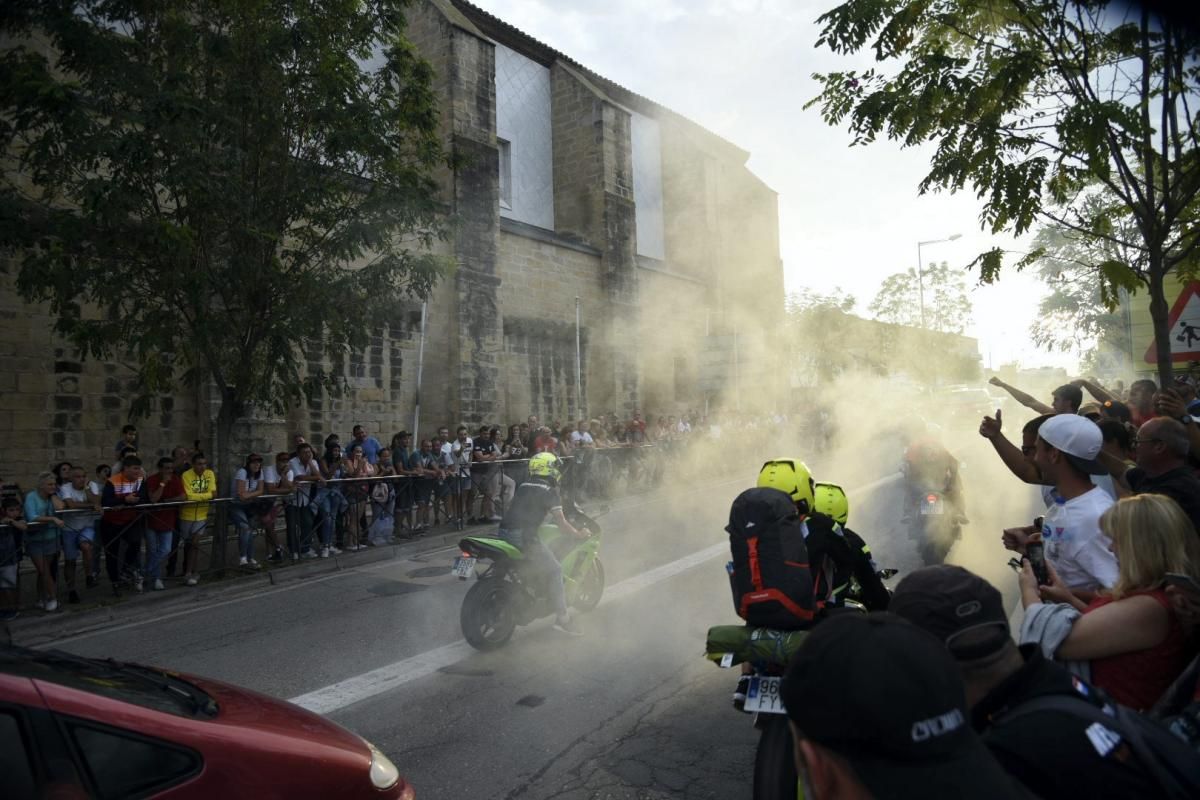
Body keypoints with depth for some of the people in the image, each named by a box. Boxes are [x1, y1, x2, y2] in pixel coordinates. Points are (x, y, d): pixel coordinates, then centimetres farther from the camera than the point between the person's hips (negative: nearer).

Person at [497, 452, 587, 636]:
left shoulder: (523, 486, 18)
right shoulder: (549, 490, -3)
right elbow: (561, 523, -6)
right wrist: (578, 534, 9)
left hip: (504, 533, 8)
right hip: (524, 536, -8)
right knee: (554, 570, 2)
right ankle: (562, 617, -2)